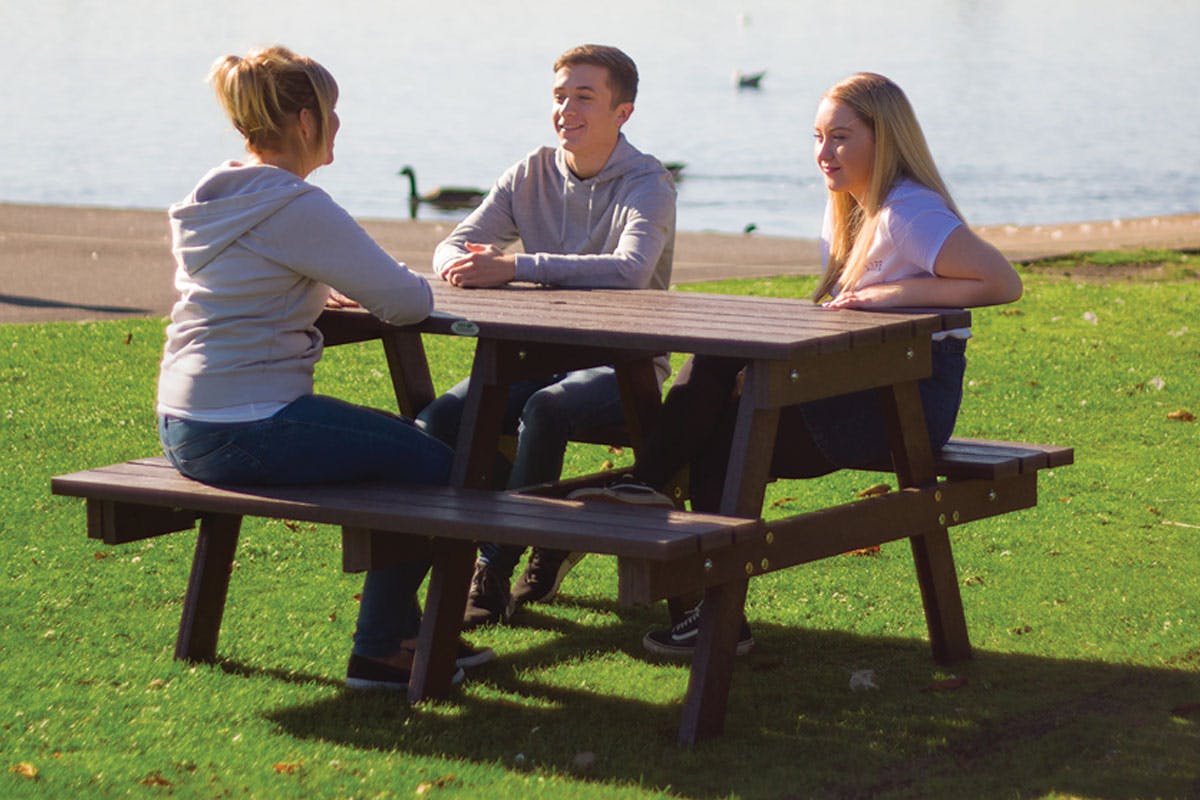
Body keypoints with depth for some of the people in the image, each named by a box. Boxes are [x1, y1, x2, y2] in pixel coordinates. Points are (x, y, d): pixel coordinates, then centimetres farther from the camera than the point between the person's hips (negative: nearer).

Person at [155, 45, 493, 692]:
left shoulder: (209, 199, 12)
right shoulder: (295, 207, -16)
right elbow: (406, 301, -14)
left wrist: (330, 294, 15)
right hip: (249, 431, -10)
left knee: (400, 442, 23)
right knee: (432, 464, 3)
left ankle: (404, 626, 30)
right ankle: (377, 651, 9)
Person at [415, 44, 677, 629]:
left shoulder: (647, 186, -9)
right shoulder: (530, 176, 8)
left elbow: (631, 270, -28)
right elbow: (453, 247, 3)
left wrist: (514, 266, -34)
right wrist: (463, 268, -25)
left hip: (625, 366, -5)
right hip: (543, 356, 5)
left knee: (547, 408, -36)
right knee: (438, 422, -19)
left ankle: (494, 573, -25)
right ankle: (545, 549, -3)